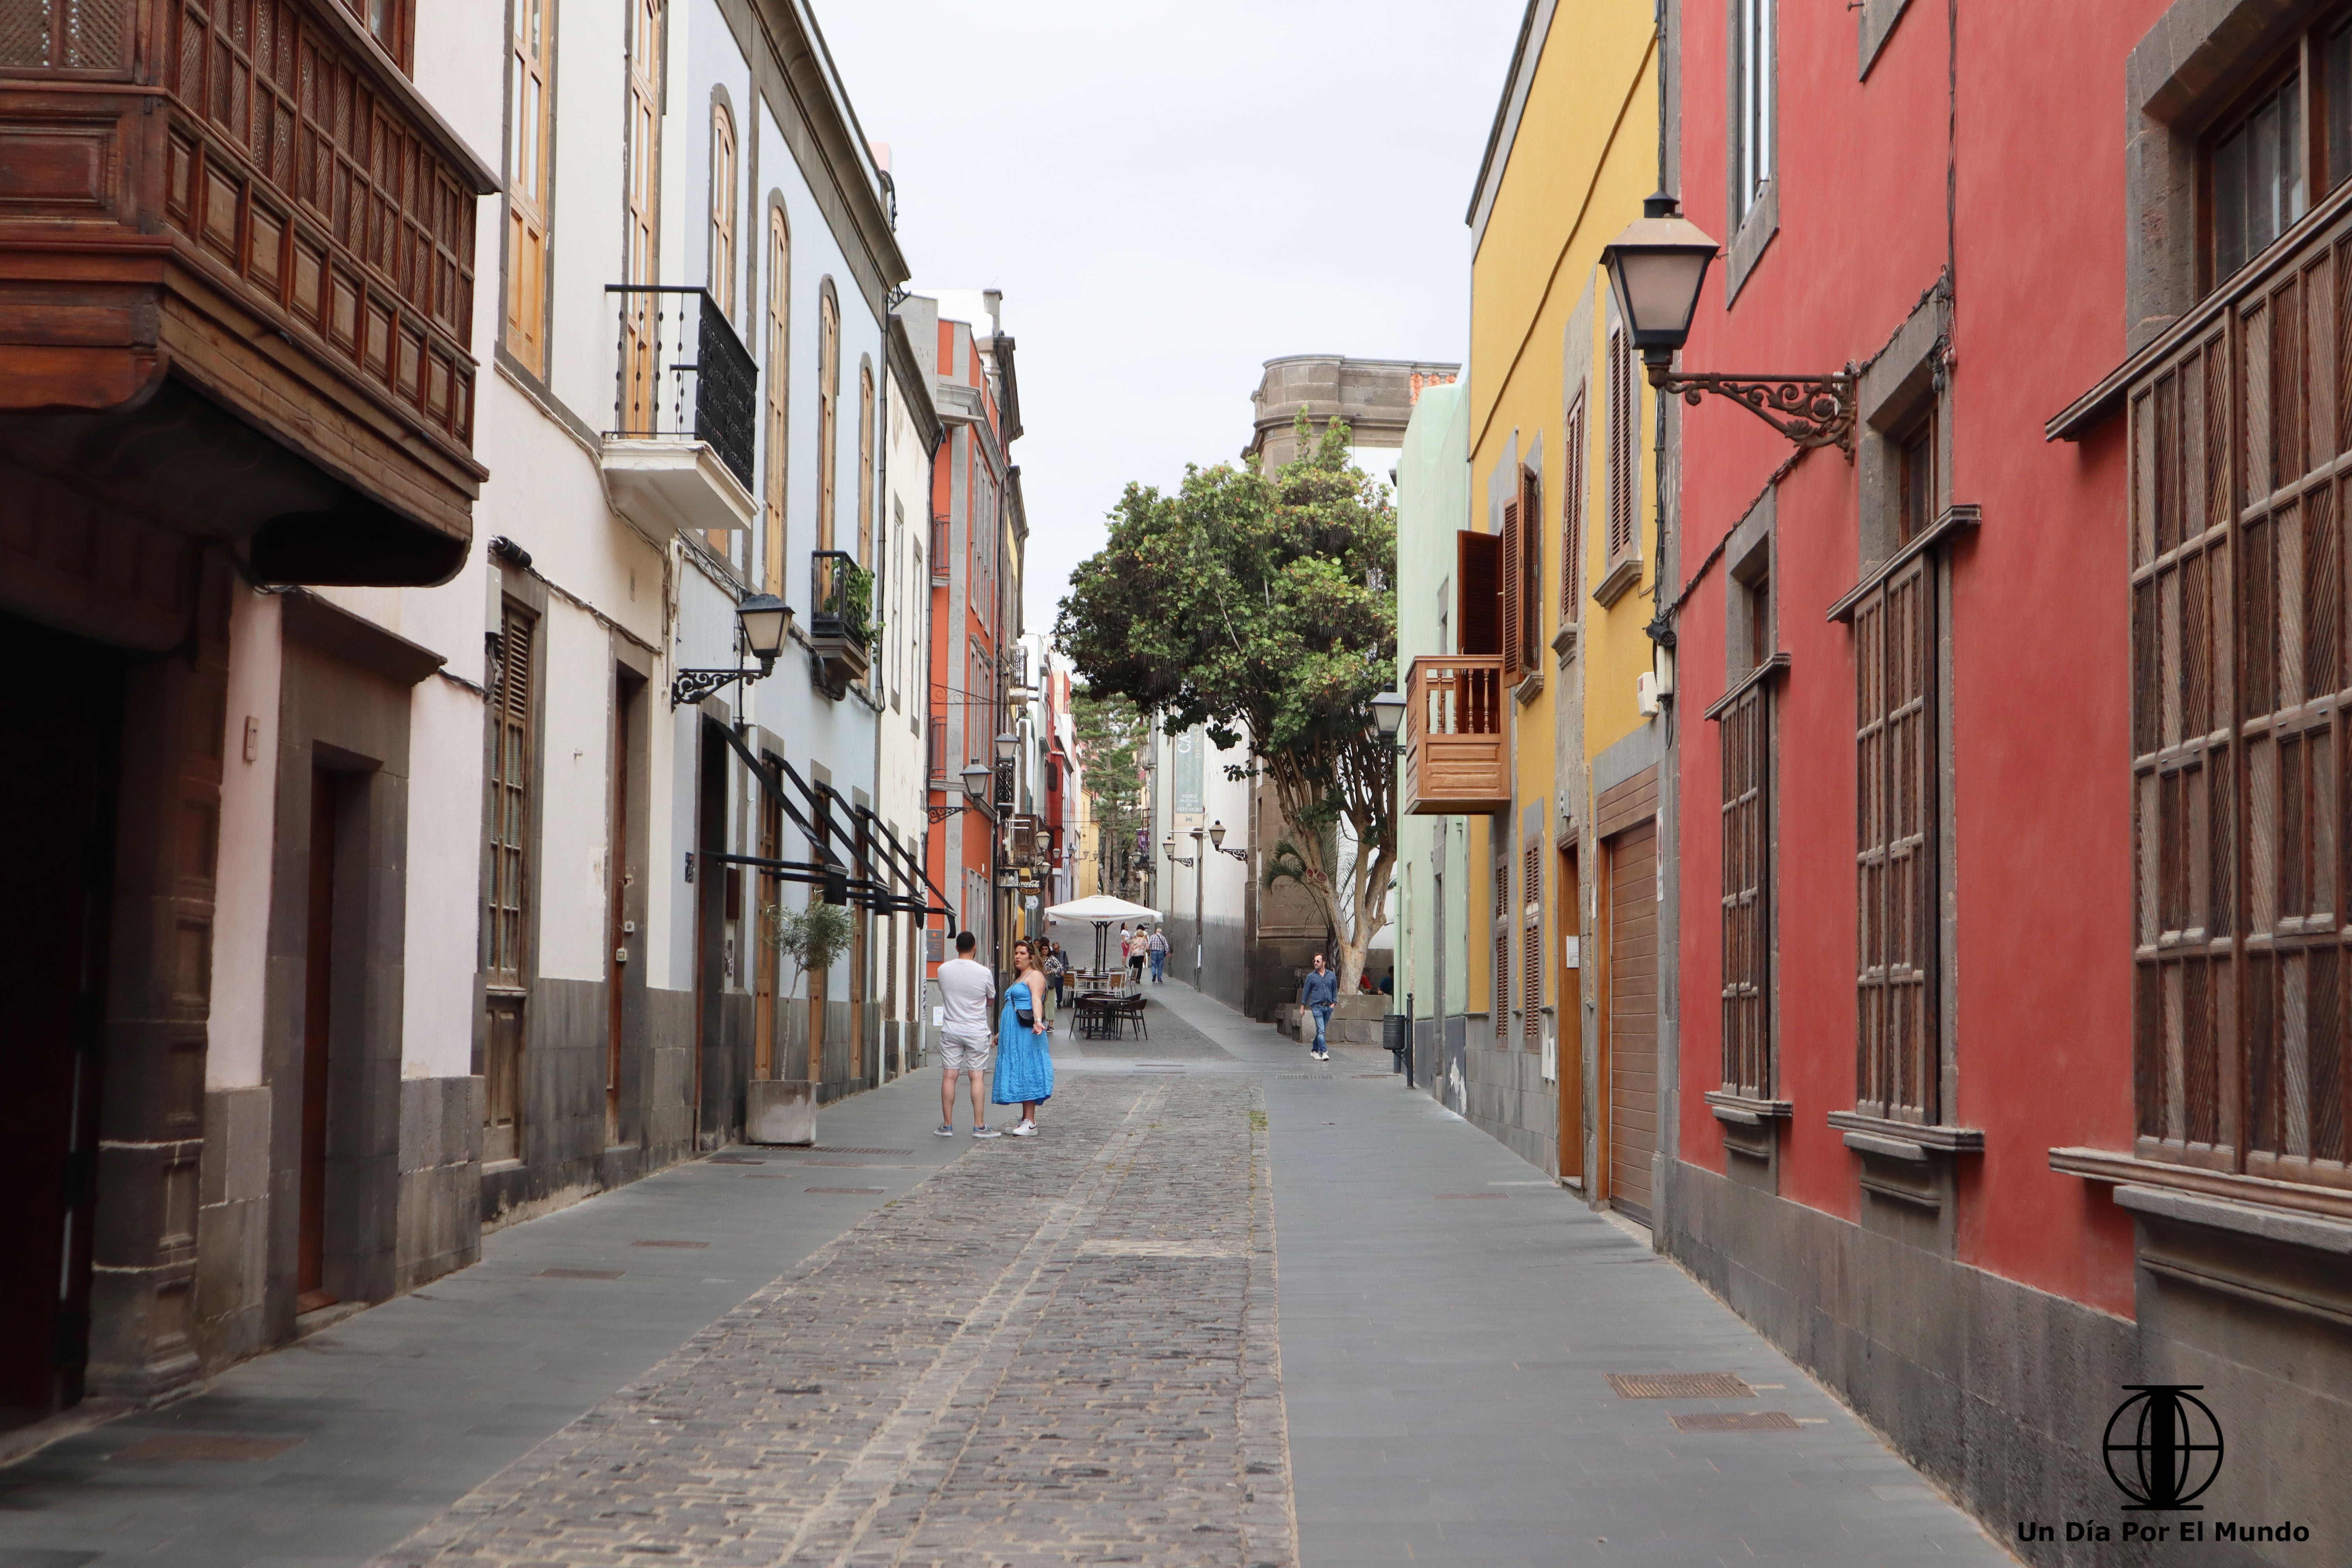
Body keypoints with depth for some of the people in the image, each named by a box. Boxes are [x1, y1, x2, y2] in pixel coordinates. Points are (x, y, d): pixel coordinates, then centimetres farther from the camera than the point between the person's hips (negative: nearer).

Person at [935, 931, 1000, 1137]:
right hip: (976, 1031, -2)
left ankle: (947, 1125, 6)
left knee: (949, 1077, 4)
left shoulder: (943, 970, -2)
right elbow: (991, 998, 5)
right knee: (976, 1077, 0)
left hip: (950, 1030, 2)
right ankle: (979, 1126, 0)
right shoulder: (984, 973, -9)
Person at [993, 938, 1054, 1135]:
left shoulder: (1035, 976, -5)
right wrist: (1001, 1033, 34)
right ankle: (1025, 1120, 11)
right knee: (1019, 1074, 8)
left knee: (1027, 1072, -11)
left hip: (1026, 1032, -10)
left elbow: (1036, 1000, -22)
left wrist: (1038, 1021, -38)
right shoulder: (1019, 978, 24)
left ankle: (1030, 1123, -13)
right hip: (1013, 1034, 10)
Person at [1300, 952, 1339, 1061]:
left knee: (1321, 1030, 11)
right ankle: (1324, 1052, -19)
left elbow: (1335, 990, 18)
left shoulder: (1331, 976, 10)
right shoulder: (1311, 977, 4)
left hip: (1328, 1007, 3)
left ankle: (1315, 1050, 25)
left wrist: (1334, 1003, 6)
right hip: (1317, 1006, -3)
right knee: (1321, 1030, -15)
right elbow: (1306, 992, 8)